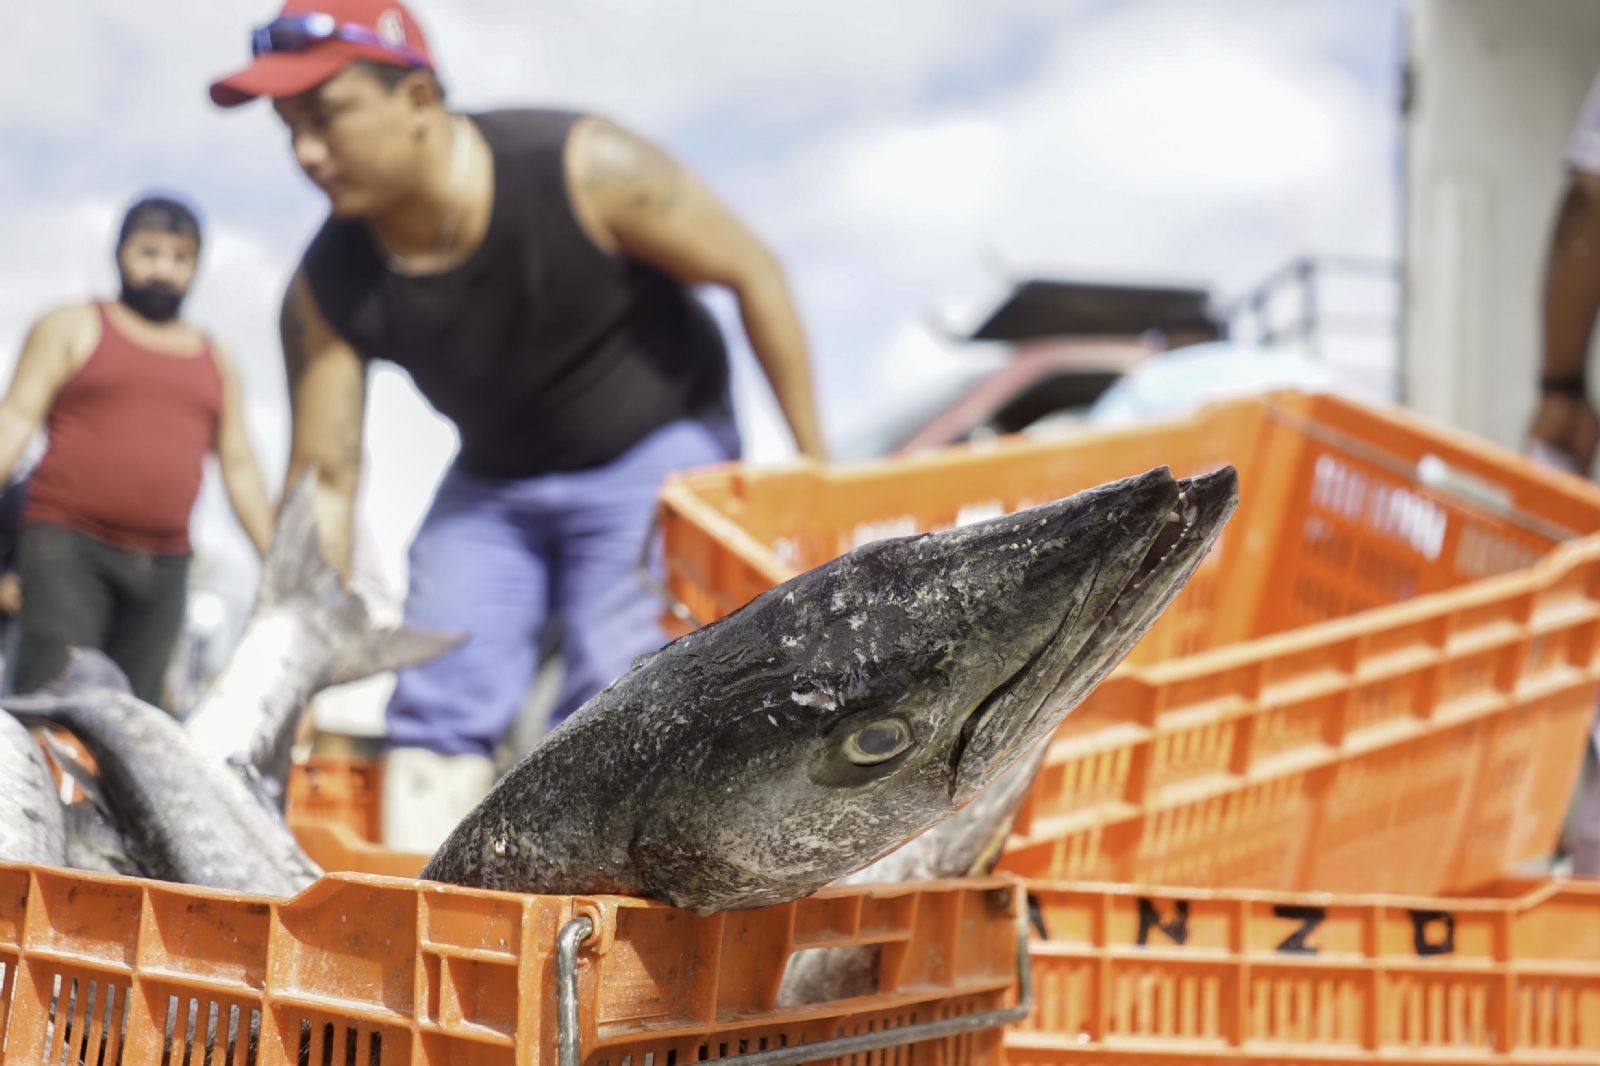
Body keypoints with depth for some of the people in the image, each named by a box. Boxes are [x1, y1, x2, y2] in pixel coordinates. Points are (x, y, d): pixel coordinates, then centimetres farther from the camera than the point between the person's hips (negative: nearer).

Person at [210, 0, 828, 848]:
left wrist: (816, 465, -14)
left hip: (653, 455, -4)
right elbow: (323, 482, -12)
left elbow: (752, 274, -17)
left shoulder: (580, 169, -28)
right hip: (492, 481, 4)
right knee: (436, 702, -7)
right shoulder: (327, 290, -17)